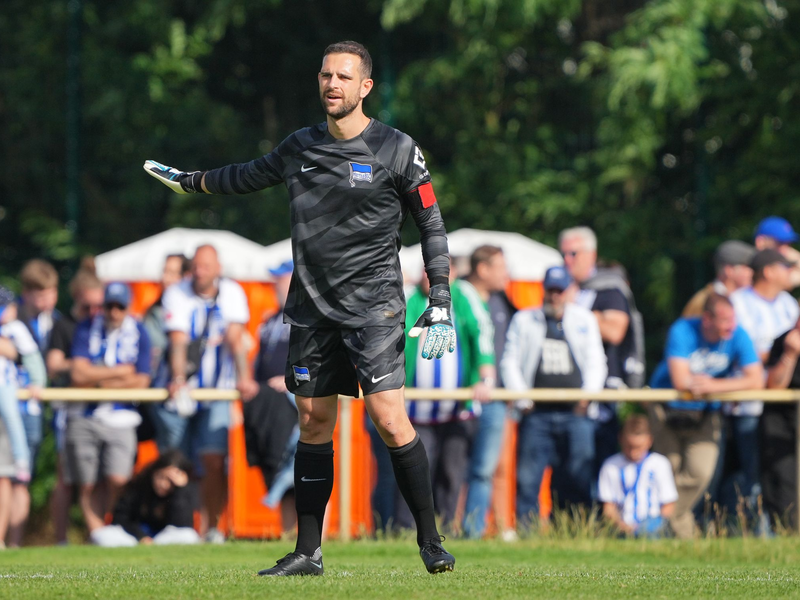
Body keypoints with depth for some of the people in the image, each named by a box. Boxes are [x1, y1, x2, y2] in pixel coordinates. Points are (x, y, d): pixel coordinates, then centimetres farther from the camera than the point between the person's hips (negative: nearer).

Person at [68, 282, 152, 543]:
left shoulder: (138, 333, 4)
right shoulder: (86, 329, 2)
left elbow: (141, 381, -1)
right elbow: (79, 374, -8)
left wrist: (99, 380, -5)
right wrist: (121, 371, -7)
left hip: (121, 418, 0)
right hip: (84, 418, 0)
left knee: (118, 480, -14)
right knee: (87, 484, -3)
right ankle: (95, 532, 4)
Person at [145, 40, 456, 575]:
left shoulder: (397, 150, -3)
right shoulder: (300, 148, 10)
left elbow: (432, 225, 1)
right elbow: (249, 175, 29)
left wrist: (440, 303, -6)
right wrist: (189, 181, 41)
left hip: (373, 305, -5)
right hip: (312, 305, 5)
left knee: (390, 420, -15)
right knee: (314, 424, 5)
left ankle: (430, 541, -6)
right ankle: (308, 552, 11)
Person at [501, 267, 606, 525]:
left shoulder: (585, 320, 16)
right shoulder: (523, 320, 15)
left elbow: (596, 363, 13)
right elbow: (510, 361, 10)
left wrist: (588, 395, -4)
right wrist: (522, 400, -3)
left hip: (575, 414, 0)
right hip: (536, 414, 0)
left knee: (579, 479, -3)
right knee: (527, 478, -7)